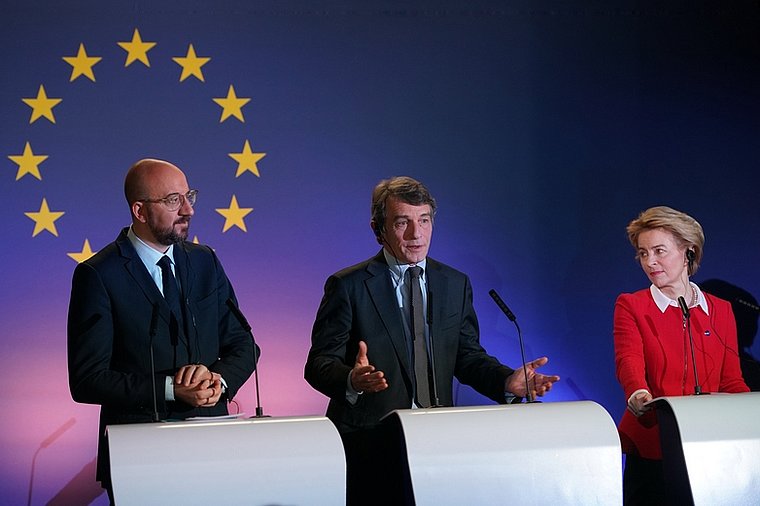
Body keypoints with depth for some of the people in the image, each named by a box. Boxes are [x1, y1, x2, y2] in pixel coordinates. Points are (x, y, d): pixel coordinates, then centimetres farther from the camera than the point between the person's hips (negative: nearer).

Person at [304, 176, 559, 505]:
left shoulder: (455, 284, 11)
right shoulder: (348, 286, -3)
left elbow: (467, 356, 12)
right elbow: (319, 363, -7)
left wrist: (508, 380, -8)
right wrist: (352, 380, -29)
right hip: (369, 447, -3)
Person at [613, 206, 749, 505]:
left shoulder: (720, 311, 12)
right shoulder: (631, 306, 3)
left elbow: (731, 381, 10)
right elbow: (628, 361, -14)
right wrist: (639, 396, -36)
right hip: (651, 451, -2)